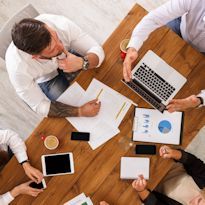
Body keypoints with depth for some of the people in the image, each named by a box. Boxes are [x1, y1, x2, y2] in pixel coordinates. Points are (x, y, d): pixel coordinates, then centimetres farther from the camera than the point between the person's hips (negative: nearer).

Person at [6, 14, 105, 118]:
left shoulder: (61, 24, -37)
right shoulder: (17, 67, -39)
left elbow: (97, 50, -25)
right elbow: (40, 106, -26)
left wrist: (82, 63, -47)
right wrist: (80, 111, -35)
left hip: (71, 56, 2)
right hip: (46, 79, -2)